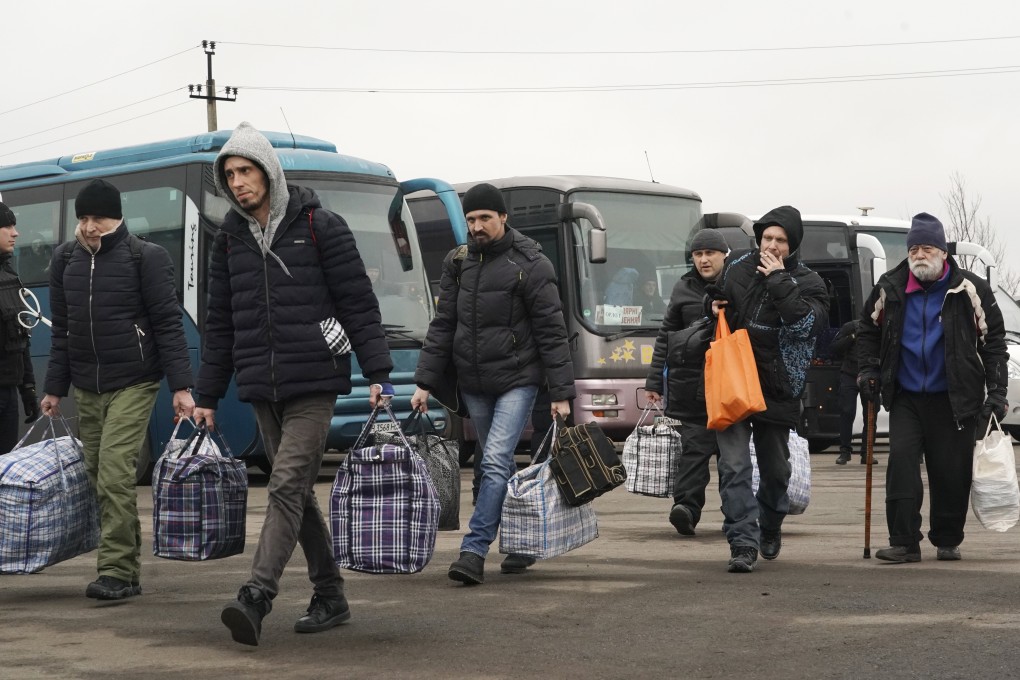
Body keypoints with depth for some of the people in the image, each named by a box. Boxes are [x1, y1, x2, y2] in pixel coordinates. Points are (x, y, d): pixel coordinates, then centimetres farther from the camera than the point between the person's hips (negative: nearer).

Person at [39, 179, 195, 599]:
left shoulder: (146, 258, -5)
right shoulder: (65, 259, 10)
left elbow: (168, 324, -6)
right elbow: (62, 329, 16)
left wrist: (181, 386, -12)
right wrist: (55, 388, 15)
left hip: (134, 384, -5)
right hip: (86, 389, 5)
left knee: (115, 474, -16)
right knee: (98, 476, 5)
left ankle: (116, 571, -12)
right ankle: (127, 573, 14)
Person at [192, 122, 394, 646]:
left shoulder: (319, 227, -3)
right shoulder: (230, 239, 11)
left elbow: (358, 303, -4)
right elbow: (220, 324, 16)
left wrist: (378, 374, -11)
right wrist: (207, 397, 14)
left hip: (314, 385, -6)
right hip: (262, 389, 6)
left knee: (287, 486, -15)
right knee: (297, 494, 9)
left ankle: (256, 598, -23)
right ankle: (330, 598, 18)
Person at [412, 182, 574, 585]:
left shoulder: (530, 265, -8)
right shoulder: (457, 263, 6)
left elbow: (551, 333, -8)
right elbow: (443, 325, 10)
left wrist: (561, 394, -11)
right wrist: (425, 382, 3)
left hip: (517, 380, -5)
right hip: (473, 383, 5)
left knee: (496, 461, -15)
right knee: (498, 465, 12)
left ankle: (474, 551, -18)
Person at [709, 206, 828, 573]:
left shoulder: (808, 283, -1)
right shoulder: (737, 269, 7)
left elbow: (807, 323, -21)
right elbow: (723, 306, 26)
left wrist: (778, 281, -19)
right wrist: (716, 310, 2)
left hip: (777, 389, -1)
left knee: (775, 469, 15)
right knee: (734, 466, -11)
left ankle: (770, 528, 40)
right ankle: (743, 543, -11)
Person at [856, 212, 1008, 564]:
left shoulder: (970, 290, -6)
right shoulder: (890, 289, 1)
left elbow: (993, 341, -1)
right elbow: (869, 328, 18)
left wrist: (996, 392, -6)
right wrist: (869, 370, 8)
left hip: (953, 399, -2)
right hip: (905, 397, 2)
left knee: (952, 472, 3)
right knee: (901, 462, -10)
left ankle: (947, 541, 19)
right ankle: (904, 542, -7)